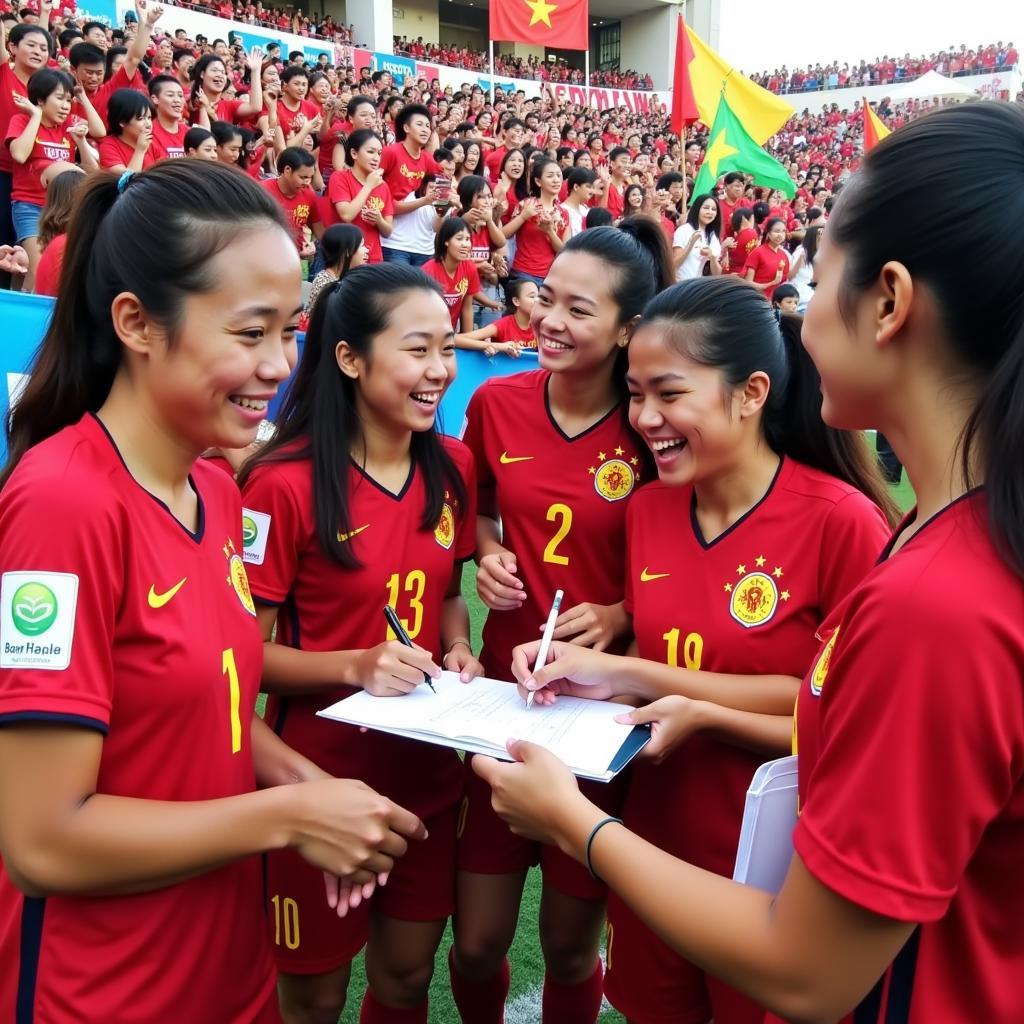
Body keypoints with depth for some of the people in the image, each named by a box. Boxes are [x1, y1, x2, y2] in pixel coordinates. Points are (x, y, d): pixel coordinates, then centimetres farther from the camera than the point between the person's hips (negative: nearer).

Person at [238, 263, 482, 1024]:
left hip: (427, 768, 5)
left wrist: (458, 648, -7)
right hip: (320, 776, -4)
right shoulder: (284, 482, -19)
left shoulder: (453, 467, -1)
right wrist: (355, 665, -29)